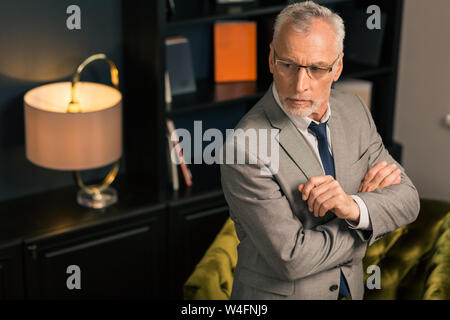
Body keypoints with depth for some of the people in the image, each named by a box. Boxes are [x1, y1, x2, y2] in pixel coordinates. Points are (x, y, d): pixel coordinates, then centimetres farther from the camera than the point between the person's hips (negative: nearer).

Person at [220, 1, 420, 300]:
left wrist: (354, 206, -27)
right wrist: (367, 197, -18)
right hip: (277, 292, -5)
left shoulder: (353, 110, -6)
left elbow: (406, 200, -7)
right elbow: (290, 259, -26)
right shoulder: (244, 150, -25)